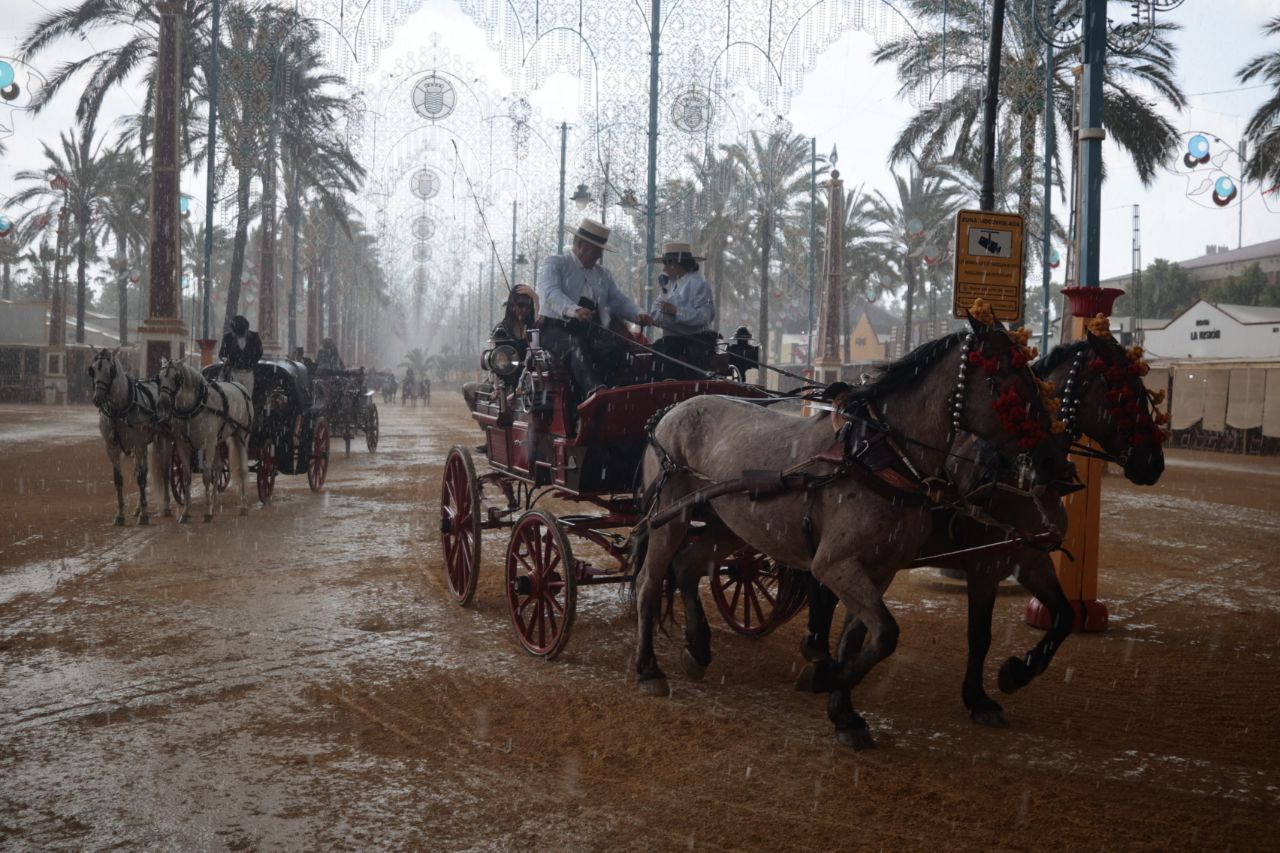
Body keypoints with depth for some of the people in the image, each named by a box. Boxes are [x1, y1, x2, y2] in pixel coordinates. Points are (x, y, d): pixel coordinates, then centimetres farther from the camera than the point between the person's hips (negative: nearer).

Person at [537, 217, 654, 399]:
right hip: (558, 328, -5)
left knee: (613, 347, -29)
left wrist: (638, 315, -4)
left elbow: (619, 300, 20)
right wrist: (574, 310, -33)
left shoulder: (602, 274, 27)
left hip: (592, 330, 5)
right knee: (577, 346, -38)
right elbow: (550, 292, -12)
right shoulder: (554, 263, 7)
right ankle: (594, 391, -61)